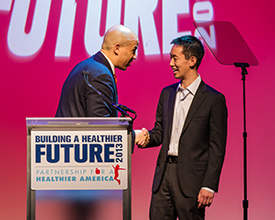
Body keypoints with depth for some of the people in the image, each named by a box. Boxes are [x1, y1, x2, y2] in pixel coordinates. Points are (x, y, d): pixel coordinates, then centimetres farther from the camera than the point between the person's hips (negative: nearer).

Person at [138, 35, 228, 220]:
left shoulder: (214, 99, -6)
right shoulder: (167, 93, 14)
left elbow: (217, 149, -7)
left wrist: (209, 186, -12)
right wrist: (147, 137, -4)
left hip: (191, 179, -5)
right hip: (164, 175, 6)